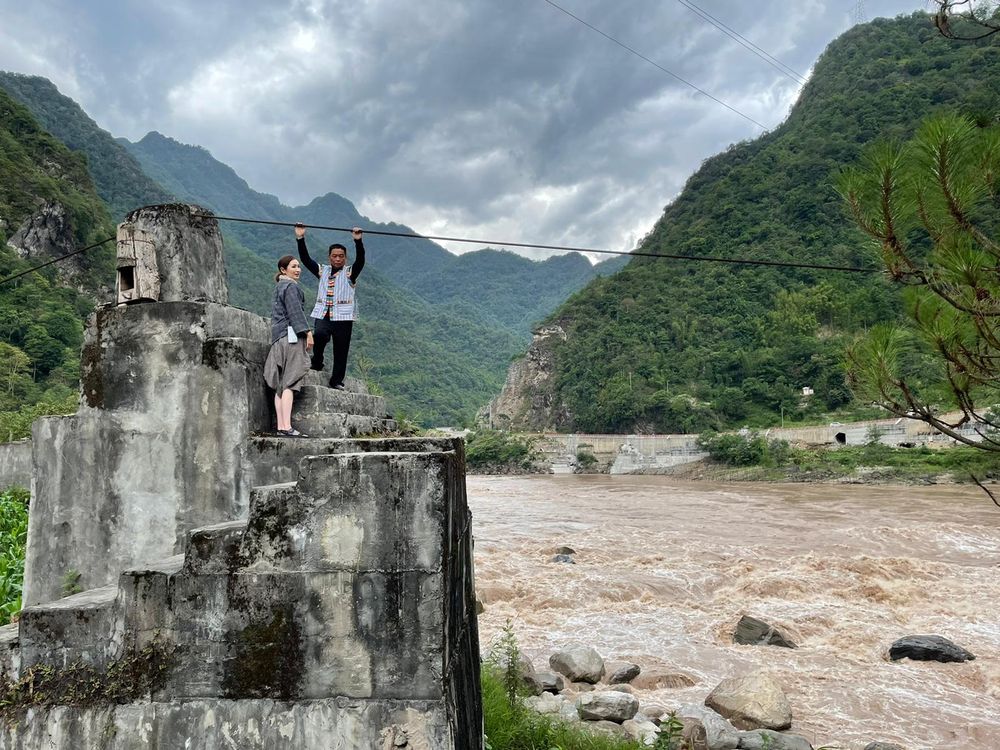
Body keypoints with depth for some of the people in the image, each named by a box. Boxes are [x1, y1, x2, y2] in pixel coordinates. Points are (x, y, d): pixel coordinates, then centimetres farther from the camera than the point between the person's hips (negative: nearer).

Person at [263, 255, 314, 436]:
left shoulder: (279, 287, 23)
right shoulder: (291, 286, -6)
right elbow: (295, 312, -14)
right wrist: (308, 332, -14)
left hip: (279, 337, 10)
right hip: (292, 335, -10)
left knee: (281, 384, 5)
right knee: (290, 382, -14)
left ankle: (281, 426, 4)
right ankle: (287, 427, -18)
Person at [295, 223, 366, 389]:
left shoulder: (350, 273, 6)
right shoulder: (323, 271, 16)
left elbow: (360, 260, -12)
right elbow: (305, 259, 8)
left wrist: (358, 241, -27)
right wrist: (300, 238, -3)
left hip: (342, 317, -1)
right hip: (322, 315, 2)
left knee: (341, 350, -1)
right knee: (319, 334, -28)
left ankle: (337, 381, 8)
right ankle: (317, 363, -5)